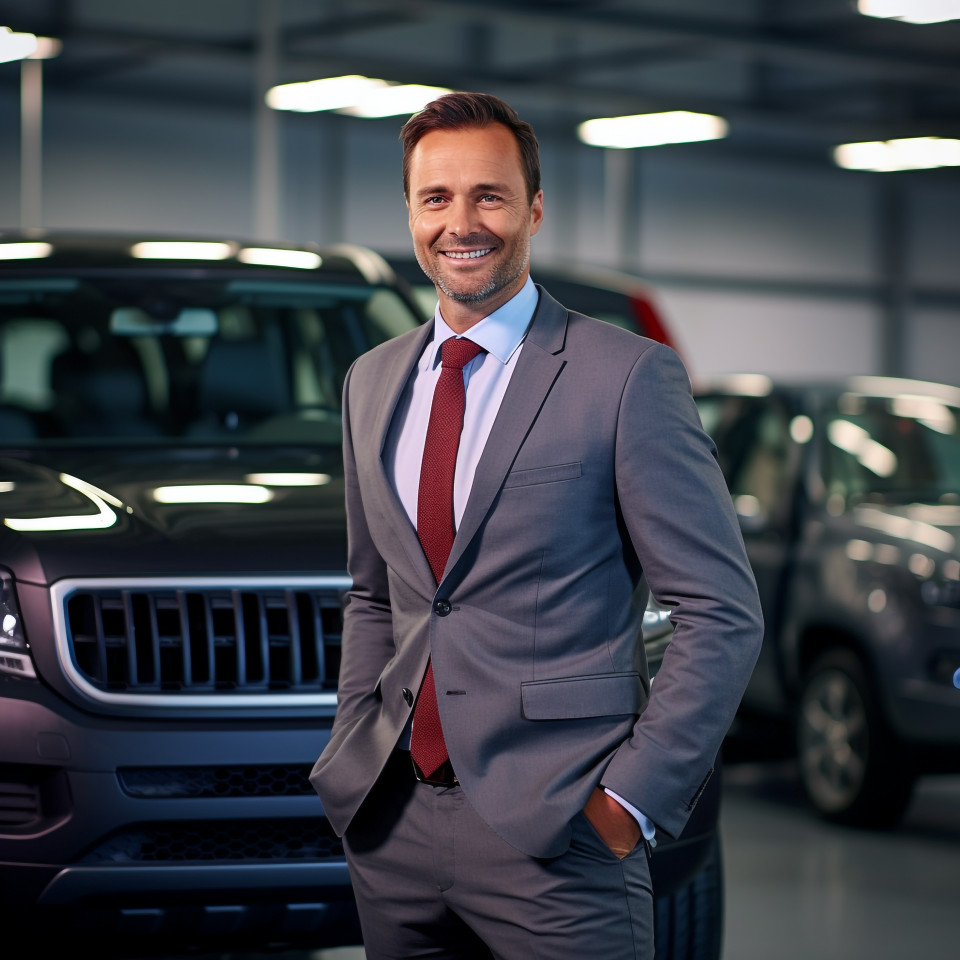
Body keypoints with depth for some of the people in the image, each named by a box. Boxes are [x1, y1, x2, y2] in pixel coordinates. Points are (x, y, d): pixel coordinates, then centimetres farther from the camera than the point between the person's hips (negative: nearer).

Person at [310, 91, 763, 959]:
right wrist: (354, 753, 9)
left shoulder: (629, 376, -7)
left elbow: (723, 613, -8)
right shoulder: (373, 381, 12)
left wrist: (631, 799, -12)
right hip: (394, 821, 5)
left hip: (552, 828, -5)